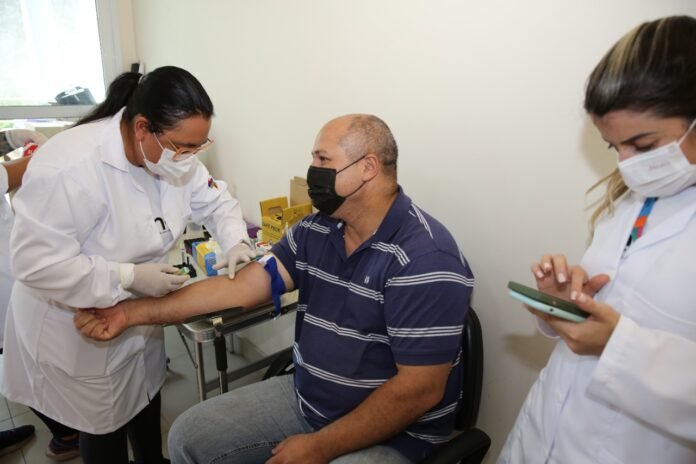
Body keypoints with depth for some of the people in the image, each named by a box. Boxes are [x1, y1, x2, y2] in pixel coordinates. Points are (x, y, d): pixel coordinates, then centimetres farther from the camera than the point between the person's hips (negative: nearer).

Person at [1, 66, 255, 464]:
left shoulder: (173, 154, -10)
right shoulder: (69, 167, -33)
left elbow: (215, 201, -1)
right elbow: (38, 265, -30)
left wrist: (235, 241, -19)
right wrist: (128, 277, -34)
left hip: (139, 316, 6)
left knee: (148, 407, 25)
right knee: (105, 429, 15)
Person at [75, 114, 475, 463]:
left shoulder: (425, 258, -24)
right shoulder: (315, 231, -1)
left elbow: (420, 389, -23)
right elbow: (241, 287, -3)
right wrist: (134, 313, -8)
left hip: (394, 431, -6)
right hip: (305, 397, 6)